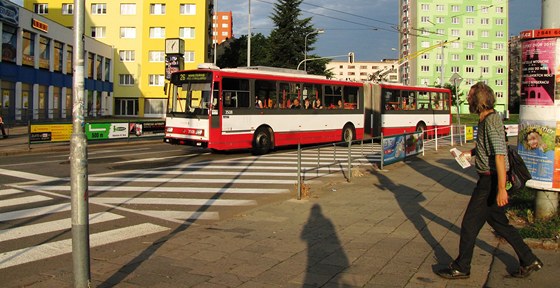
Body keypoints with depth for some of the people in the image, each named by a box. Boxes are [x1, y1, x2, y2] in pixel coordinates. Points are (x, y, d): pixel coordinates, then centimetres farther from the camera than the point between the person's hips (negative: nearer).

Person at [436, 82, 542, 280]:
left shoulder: (491, 121, -19)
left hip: (490, 182, -10)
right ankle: (529, 261, 28)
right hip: (488, 180, 10)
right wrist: (470, 153, 14)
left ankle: (461, 268, 12)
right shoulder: (486, 119, 11)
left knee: (469, 224, 0)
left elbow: (500, 154, -26)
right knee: (499, 222, 19)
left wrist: (501, 189, -29)